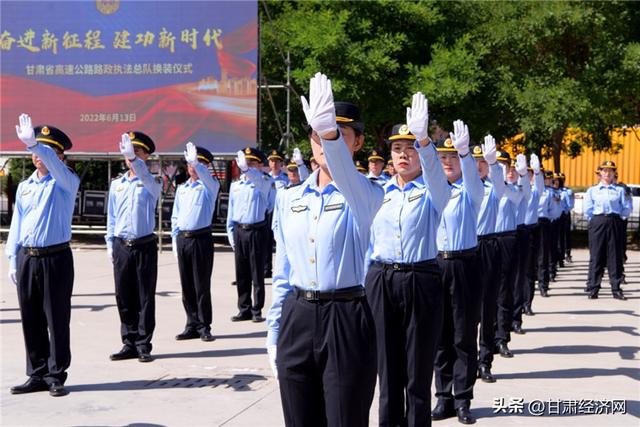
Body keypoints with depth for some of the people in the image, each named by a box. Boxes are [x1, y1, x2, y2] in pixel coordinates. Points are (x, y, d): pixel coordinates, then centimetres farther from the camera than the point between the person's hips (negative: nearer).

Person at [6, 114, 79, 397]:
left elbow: (56, 168, -25)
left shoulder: (66, 182, -1)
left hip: (55, 259, -5)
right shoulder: (24, 187, 15)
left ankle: (56, 376, 8)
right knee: (31, 320, 9)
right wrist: (13, 260, 10)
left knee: (57, 320, -1)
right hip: (26, 258, 5)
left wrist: (33, 143, -38)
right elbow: (16, 225, 15)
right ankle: (37, 375, 18)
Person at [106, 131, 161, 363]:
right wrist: (110, 244, 10)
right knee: (124, 297, 7)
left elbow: (147, 179, -26)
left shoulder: (152, 183, -1)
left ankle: (143, 345, 7)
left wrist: (132, 158, -41)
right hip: (122, 246, 4)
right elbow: (111, 217, 16)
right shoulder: (116, 184, 12)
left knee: (145, 298, 0)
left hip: (144, 246, -4)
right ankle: (129, 344, 16)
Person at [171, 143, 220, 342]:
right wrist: (175, 239, 10)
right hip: (182, 239, 5)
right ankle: (192, 325, 16)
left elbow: (207, 176, -25)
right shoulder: (181, 188, 16)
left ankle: (204, 327, 5)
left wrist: (196, 162, -43)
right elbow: (175, 216, 19)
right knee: (187, 286, 8)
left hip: (201, 238, -5)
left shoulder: (209, 186, 0)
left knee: (202, 286, -2)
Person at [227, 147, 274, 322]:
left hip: (257, 231, -4)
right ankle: (244, 310, 16)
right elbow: (230, 211, 15)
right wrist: (231, 233, 10)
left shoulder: (264, 182, -2)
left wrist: (246, 169, -47)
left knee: (257, 274, 1)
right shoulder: (235, 185, 12)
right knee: (241, 274, 8)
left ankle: (257, 310, 7)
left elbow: (260, 179, -28)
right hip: (239, 231, 4)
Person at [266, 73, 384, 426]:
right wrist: (274, 333, 11)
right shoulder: (289, 199, 9)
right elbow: (282, 272, 13)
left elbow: (349, 181, -31)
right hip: (297, 318, 4)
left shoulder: (366, 195, -5)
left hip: (345, 320, -4)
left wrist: (330, 132, -49)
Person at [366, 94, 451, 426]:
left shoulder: (432, 192, -1)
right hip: (381, 283, 3)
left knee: (418, 373, 3)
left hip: (420, 283, -3)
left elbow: (436, 173, -25)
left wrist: (423, 138, -43)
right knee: (388, 371, 9)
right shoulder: (381, 193, 11)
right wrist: (366, 282, 12)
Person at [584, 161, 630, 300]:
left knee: (615, 256, 1)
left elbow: (626, 210, 5)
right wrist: (596, 221, 2)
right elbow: (587, 211, 5)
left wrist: (617, 219, 2)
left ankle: (616, 289, 6)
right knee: (596, 256, 0)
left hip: (615, 224, 1)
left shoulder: (619, 190, 10)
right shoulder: (592, 190, 10)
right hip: (597, 223, 0)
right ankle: (593, 289, 3)